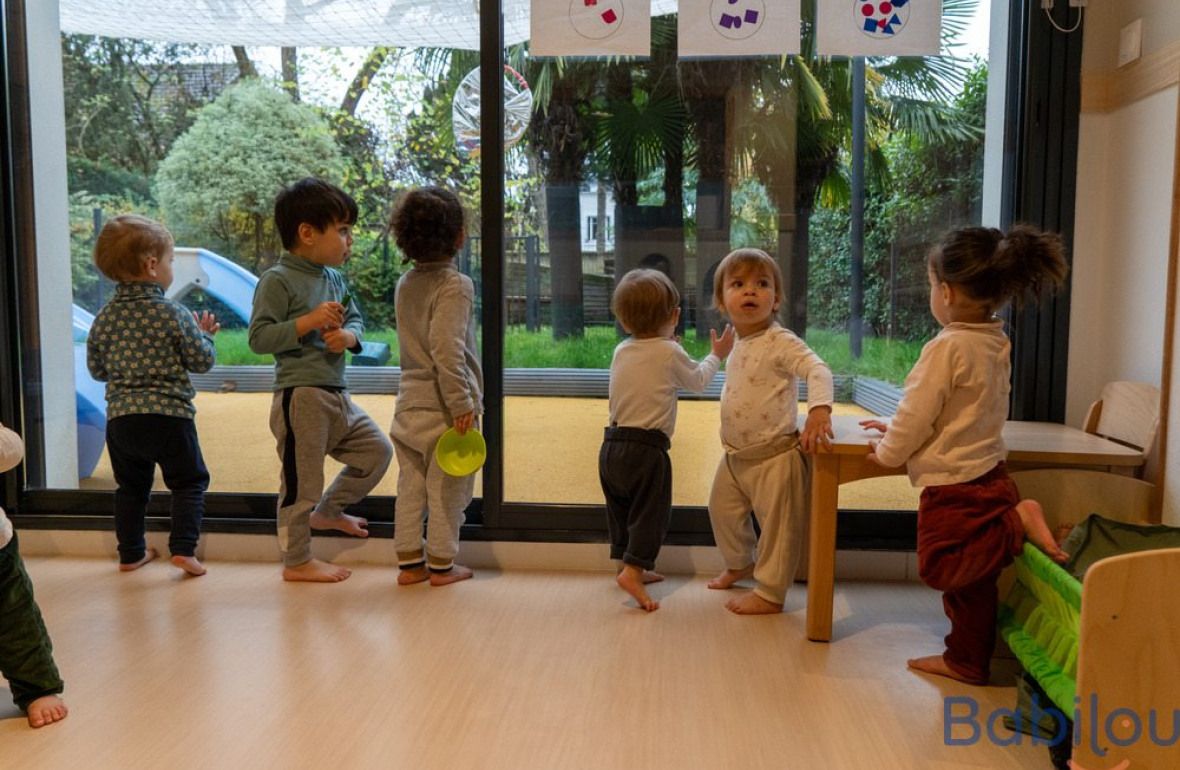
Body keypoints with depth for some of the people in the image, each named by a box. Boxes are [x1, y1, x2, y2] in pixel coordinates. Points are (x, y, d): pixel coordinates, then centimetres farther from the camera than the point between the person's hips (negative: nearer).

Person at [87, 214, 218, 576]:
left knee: (131, 486, 19)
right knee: (189, 481, 9)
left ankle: (131, 552, 26)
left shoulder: (105, 317, 3)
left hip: (120, 417, 5)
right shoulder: (173, 314, -11)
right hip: (169, 415, -5)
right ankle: (183, 547, -2)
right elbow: (202, 361, -7)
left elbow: (96, 369, 10)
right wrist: (205, 335, 11)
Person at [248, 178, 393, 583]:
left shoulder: (334, 279, 12)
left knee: (377, 450, 19)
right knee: (301, 481, 2)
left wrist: (348, 335, -7)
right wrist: (310, 321, -24)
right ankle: (296, 561, 17)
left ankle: (328, 511, 36)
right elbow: (259, 337, -17)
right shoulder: (278, 280, -12)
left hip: (337, 397, 8)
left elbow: (357, 321, 17)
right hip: (302, 396, -8)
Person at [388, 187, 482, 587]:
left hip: (409, 401, 7)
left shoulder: (405, 283, 10)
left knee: (410, 485, 14)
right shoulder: (455, 284, -16)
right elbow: (447, 352, -24)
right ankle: (441, 565, 16)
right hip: (443, 405, -7)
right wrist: (462, 404, -19)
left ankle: (409, 561, 22)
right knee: (447, 489, 6)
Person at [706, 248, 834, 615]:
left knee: (777, 524, 2)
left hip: (775, 457, -9)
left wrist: (819, 410, -46)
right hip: (735, 455, 9)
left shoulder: (780, 342, -19)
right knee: (722, 509, 23)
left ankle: (770, 594, 18)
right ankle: (739, 563, 48)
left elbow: (818, 370, -33)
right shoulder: (738, 346, 7)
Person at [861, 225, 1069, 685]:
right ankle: (966, 661, 25)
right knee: (969, 578, 16)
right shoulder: (998, 343, 6)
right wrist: (897, 429, 22)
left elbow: (918, 413, -16)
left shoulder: (948, 346, -21)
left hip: (953, 484, -9)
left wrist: (888, 452, 1)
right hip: (987, 472, 9)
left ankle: (1017, 523, -10)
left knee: (941, 569, 2)